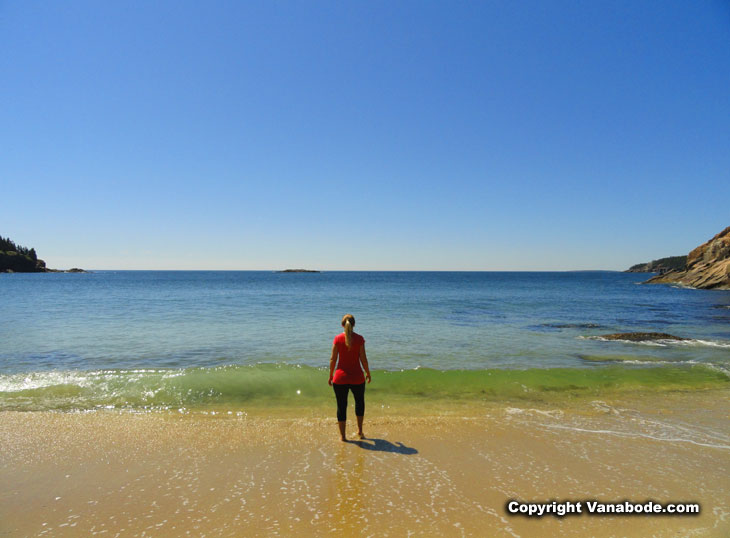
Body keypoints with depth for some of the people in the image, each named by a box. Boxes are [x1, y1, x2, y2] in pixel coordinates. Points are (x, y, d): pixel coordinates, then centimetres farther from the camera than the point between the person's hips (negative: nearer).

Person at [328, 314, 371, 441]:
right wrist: (368, 373, 9)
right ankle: (360, 430, 27)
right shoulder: (359, 339, -7)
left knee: (341, 405, 10)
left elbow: (333, 359, -4)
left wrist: (331, 375, 7)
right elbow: (363, 359, -5)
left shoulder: (338, 338, -6)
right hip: (357, 377, 0)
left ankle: (342, 435, 17)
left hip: (340, 377, 0)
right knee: (359, 402, 24)